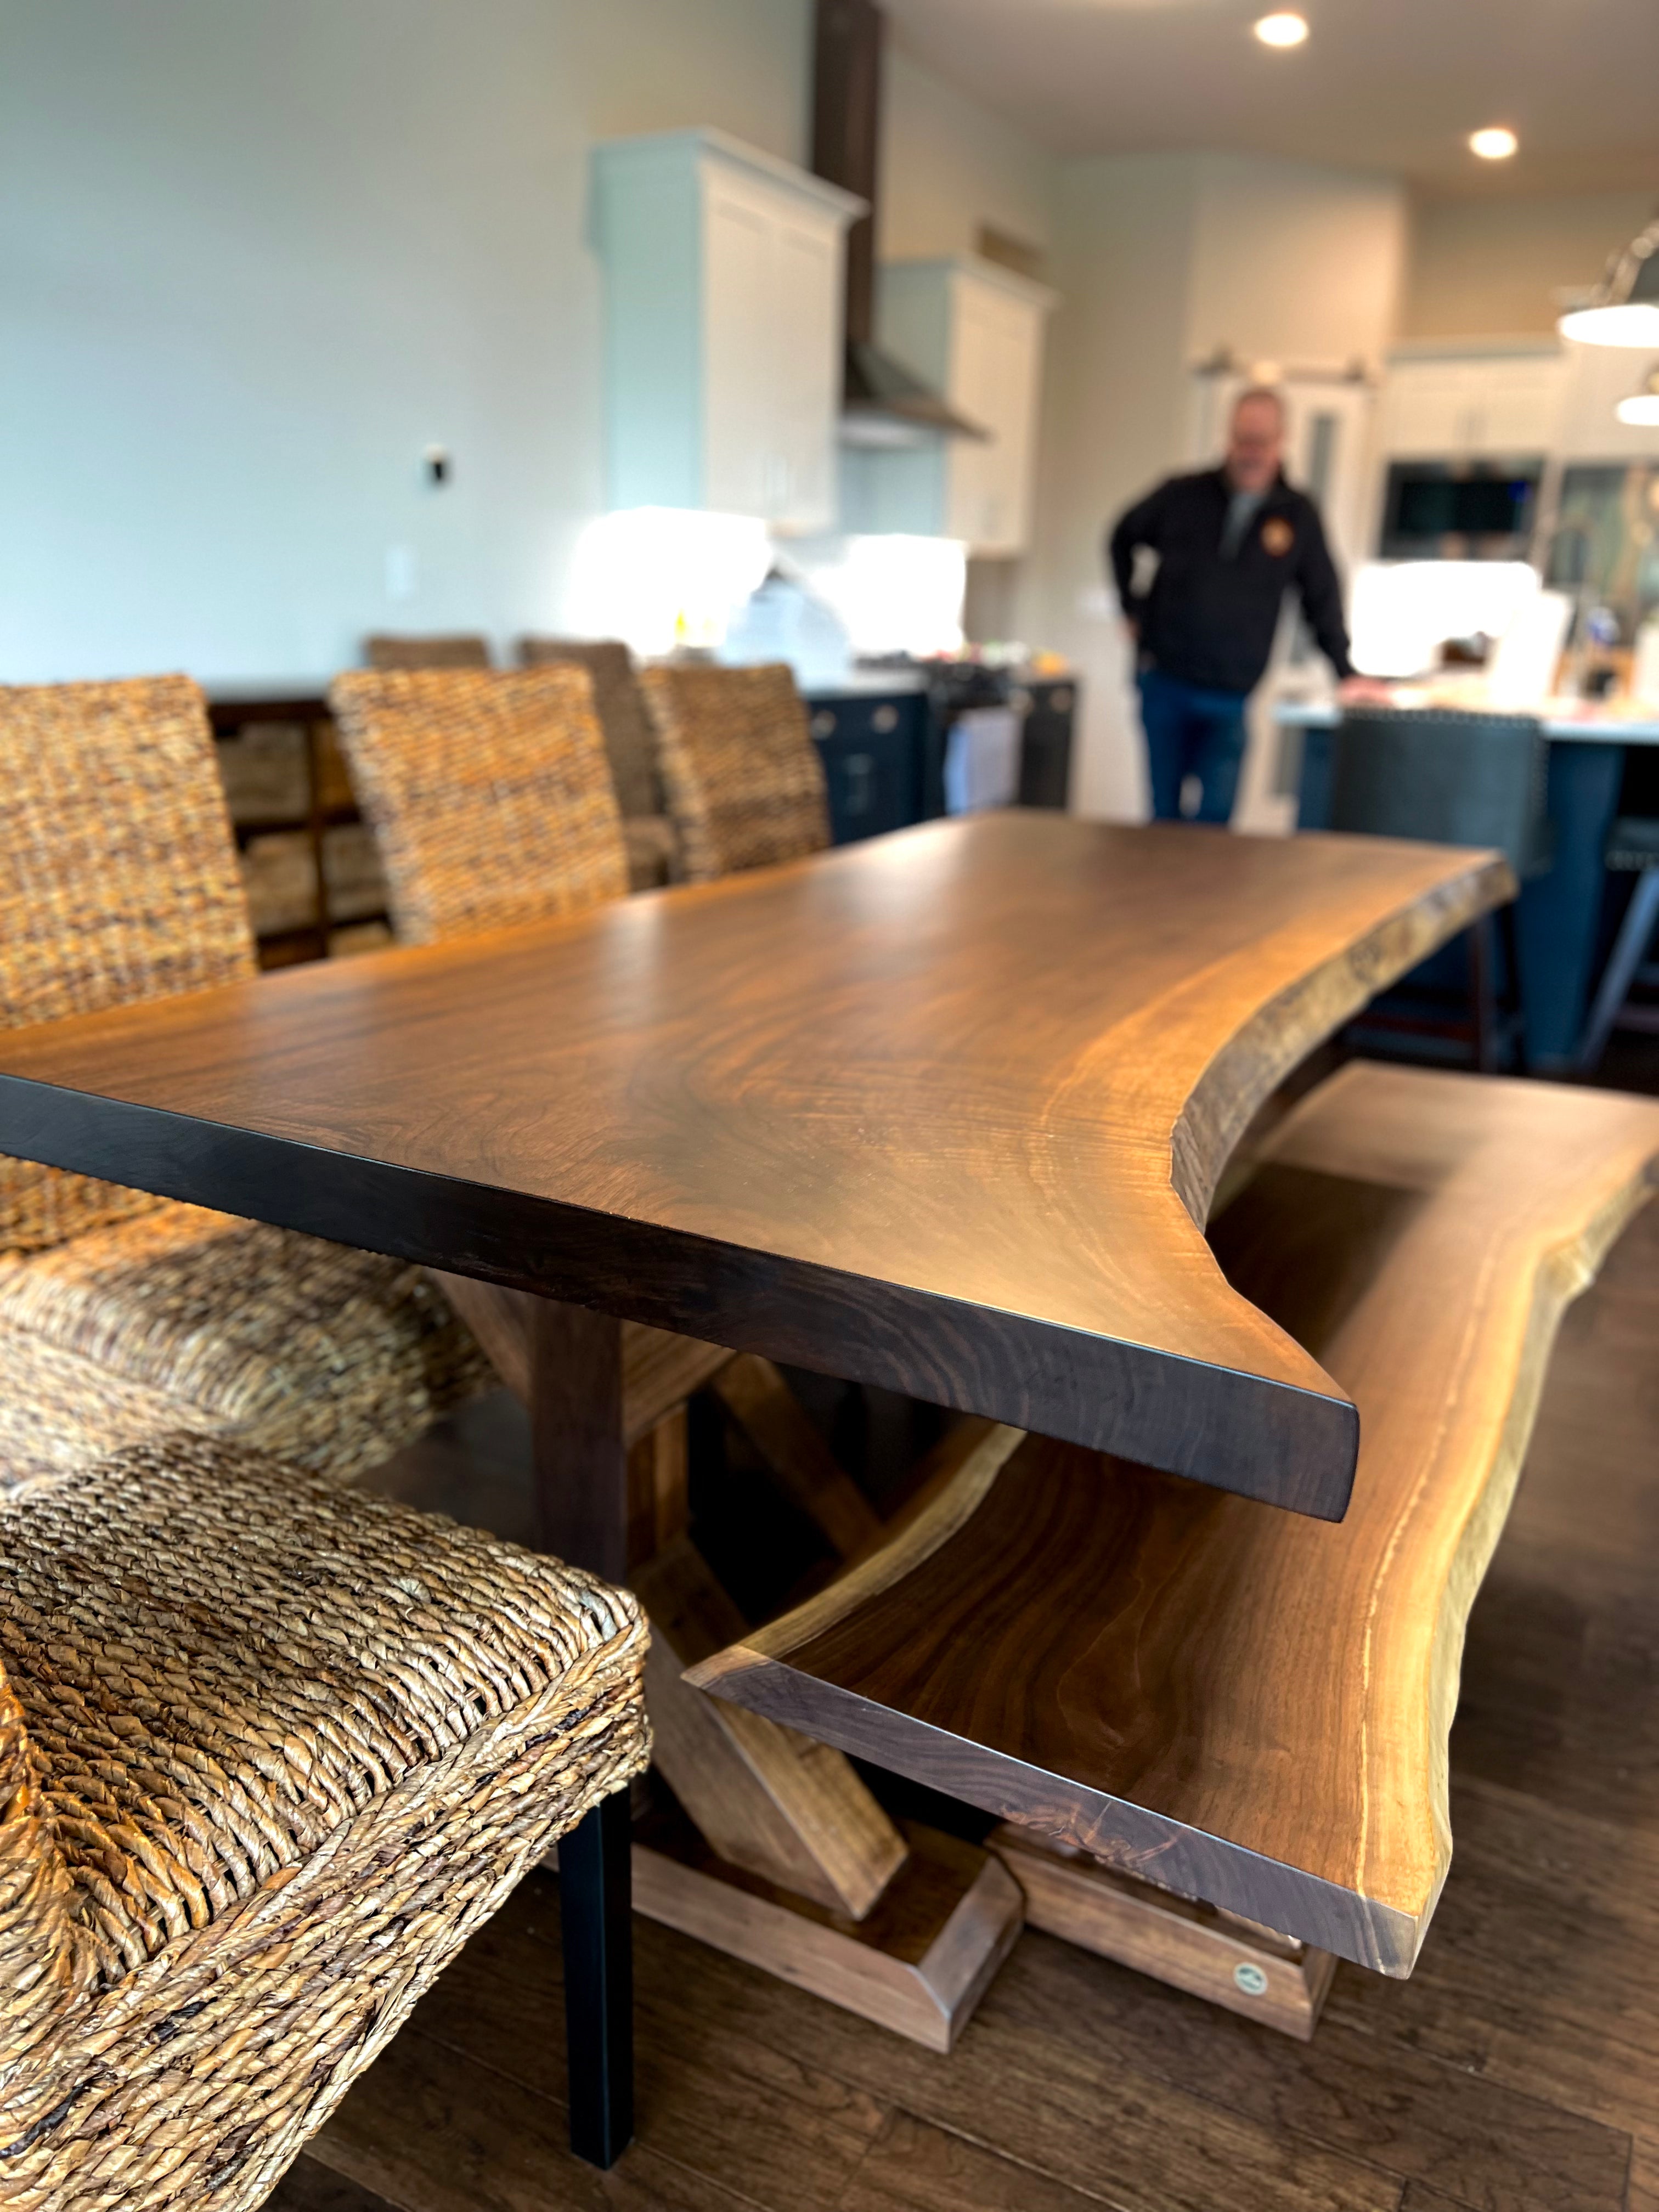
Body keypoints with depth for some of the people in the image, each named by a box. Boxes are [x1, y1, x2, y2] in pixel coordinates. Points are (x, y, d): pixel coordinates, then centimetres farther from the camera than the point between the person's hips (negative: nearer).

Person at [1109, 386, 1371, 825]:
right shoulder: (1182, 495, 2)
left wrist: (1344, 671, 9)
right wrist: (1132, 609, 11)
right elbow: (1122, 540, 18)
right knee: (1164, 812, 6)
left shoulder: (1299, 515, 3)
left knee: (1215, 817, -9)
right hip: (1164, 685, 1)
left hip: (1230, 697, 0)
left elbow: (1322, 597, 11)